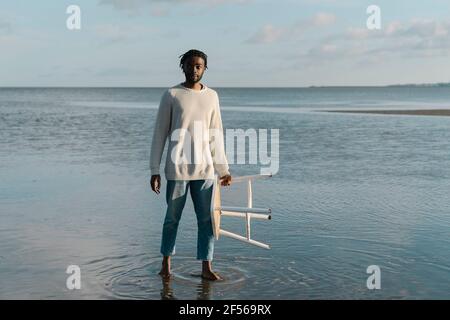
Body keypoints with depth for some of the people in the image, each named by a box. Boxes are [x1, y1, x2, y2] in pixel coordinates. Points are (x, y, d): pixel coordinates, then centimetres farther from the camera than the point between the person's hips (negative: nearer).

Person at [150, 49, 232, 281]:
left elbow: (216, 136, 13)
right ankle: (166, 263, 24)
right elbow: (159, 134, -1)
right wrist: (154, 170, -4)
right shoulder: (171, 95, -1)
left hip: (205, 169, 3)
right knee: (172, 217, 7)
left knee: (207, 218, 2)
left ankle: (206, 268, 10)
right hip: (177, 168, -3)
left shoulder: (212, 96, 9)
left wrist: (223, 169, 11)